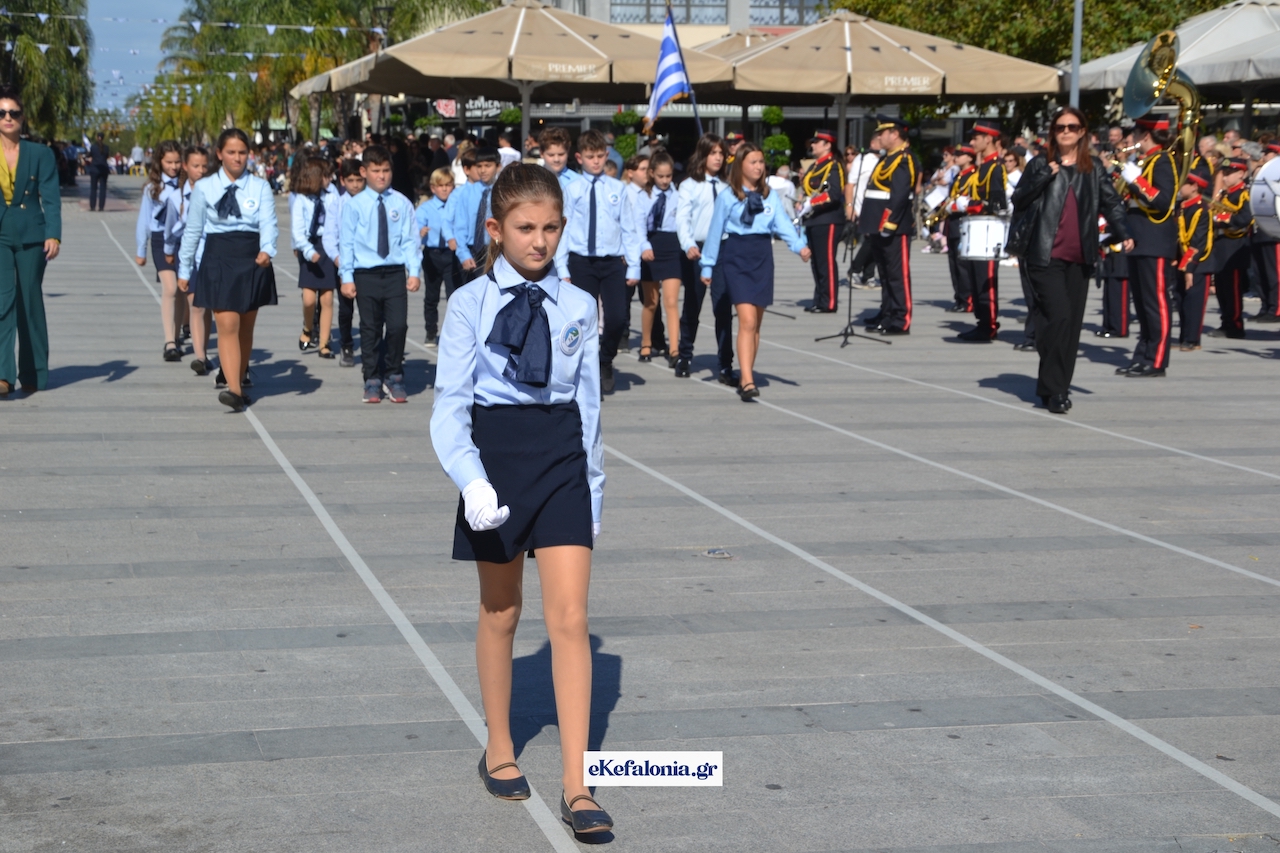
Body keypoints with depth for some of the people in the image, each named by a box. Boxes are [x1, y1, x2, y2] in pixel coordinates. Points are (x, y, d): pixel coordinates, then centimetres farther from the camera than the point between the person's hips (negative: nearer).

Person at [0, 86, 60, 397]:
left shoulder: (40, 154, 3)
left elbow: (51, 198, -2)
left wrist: (53, 235, -14)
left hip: (31, 237, 0)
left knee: (31, 303, 7)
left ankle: (33, 375, 18)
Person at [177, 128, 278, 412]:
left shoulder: (260, 187, 5)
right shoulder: (204, 188, 5)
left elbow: (269, 223, -7)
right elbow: (192, 230, 10)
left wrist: (267, 250, -27)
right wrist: (184, 269, 12)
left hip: (252, 261, 2)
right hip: (219, 260, -1)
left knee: (246, 327, 11)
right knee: (227, 325, -12)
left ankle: (238, 379, 28)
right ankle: (235, 391, -19)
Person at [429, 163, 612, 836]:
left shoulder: (578, 308, 3)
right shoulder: (470, 305, -4)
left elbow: (588, 404, 8)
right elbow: (450, 405, -9)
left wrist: (593, 490, 9)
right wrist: (471, 481, -24)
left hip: (563, 458, 1)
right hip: (495, 455, -1)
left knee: (569, 617, -6)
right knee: (500, 612, 14)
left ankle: (576, 786, -3)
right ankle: (498, 749, 33)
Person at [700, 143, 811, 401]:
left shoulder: (770, 196, 7)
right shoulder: (727, 196, -2)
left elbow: (783, 224, -2)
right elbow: (715, 231, 1)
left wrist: (800, 246, -19)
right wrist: (707, 265, 3)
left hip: (763, 256, 4)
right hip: (737, 256, -4)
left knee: (756, 323, 9)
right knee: (747, 321, -16)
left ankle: (746, 378, 20)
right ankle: (748, 382, -21)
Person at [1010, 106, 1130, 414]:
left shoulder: (1094, 168, 11)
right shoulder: (1040, 165, 4)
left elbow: (1111, 202, 7)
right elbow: (1018, 202, -2)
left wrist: (1122, 234, -9)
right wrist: (1045, 176, -14)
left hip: (1079, 258, 4)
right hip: (1045, 256, -4)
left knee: (1073, 321, 4)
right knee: (1059, 315, -16)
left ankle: (1058, 386, 15)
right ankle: (1052, 388, -8)